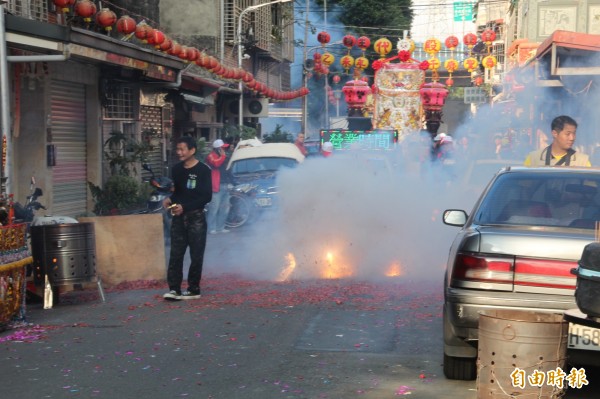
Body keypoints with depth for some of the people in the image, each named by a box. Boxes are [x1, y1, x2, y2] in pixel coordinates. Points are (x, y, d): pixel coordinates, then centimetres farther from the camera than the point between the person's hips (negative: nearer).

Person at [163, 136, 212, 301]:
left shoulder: (203, 170, -9)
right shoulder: (177, 169, 9)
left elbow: (207, 196, -12)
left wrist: (185, 207, -18)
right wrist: (170, 200, -2)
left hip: (195, 217, -5)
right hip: (178, 217, 5)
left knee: (196, 255, 1)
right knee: (175, 254, -2)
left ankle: (193, 289, 10)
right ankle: (174, 289, -2)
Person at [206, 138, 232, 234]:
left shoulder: (226, 157, 19)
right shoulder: (211, 156, -5)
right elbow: (216, 163, -25)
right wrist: (223, 155, -14)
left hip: (225, 185, 8)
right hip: (216, 186, -8)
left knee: (224, 208, 11)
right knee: (214, 208, -11)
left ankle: (220, 227, 19)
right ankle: (211, 228, -9)